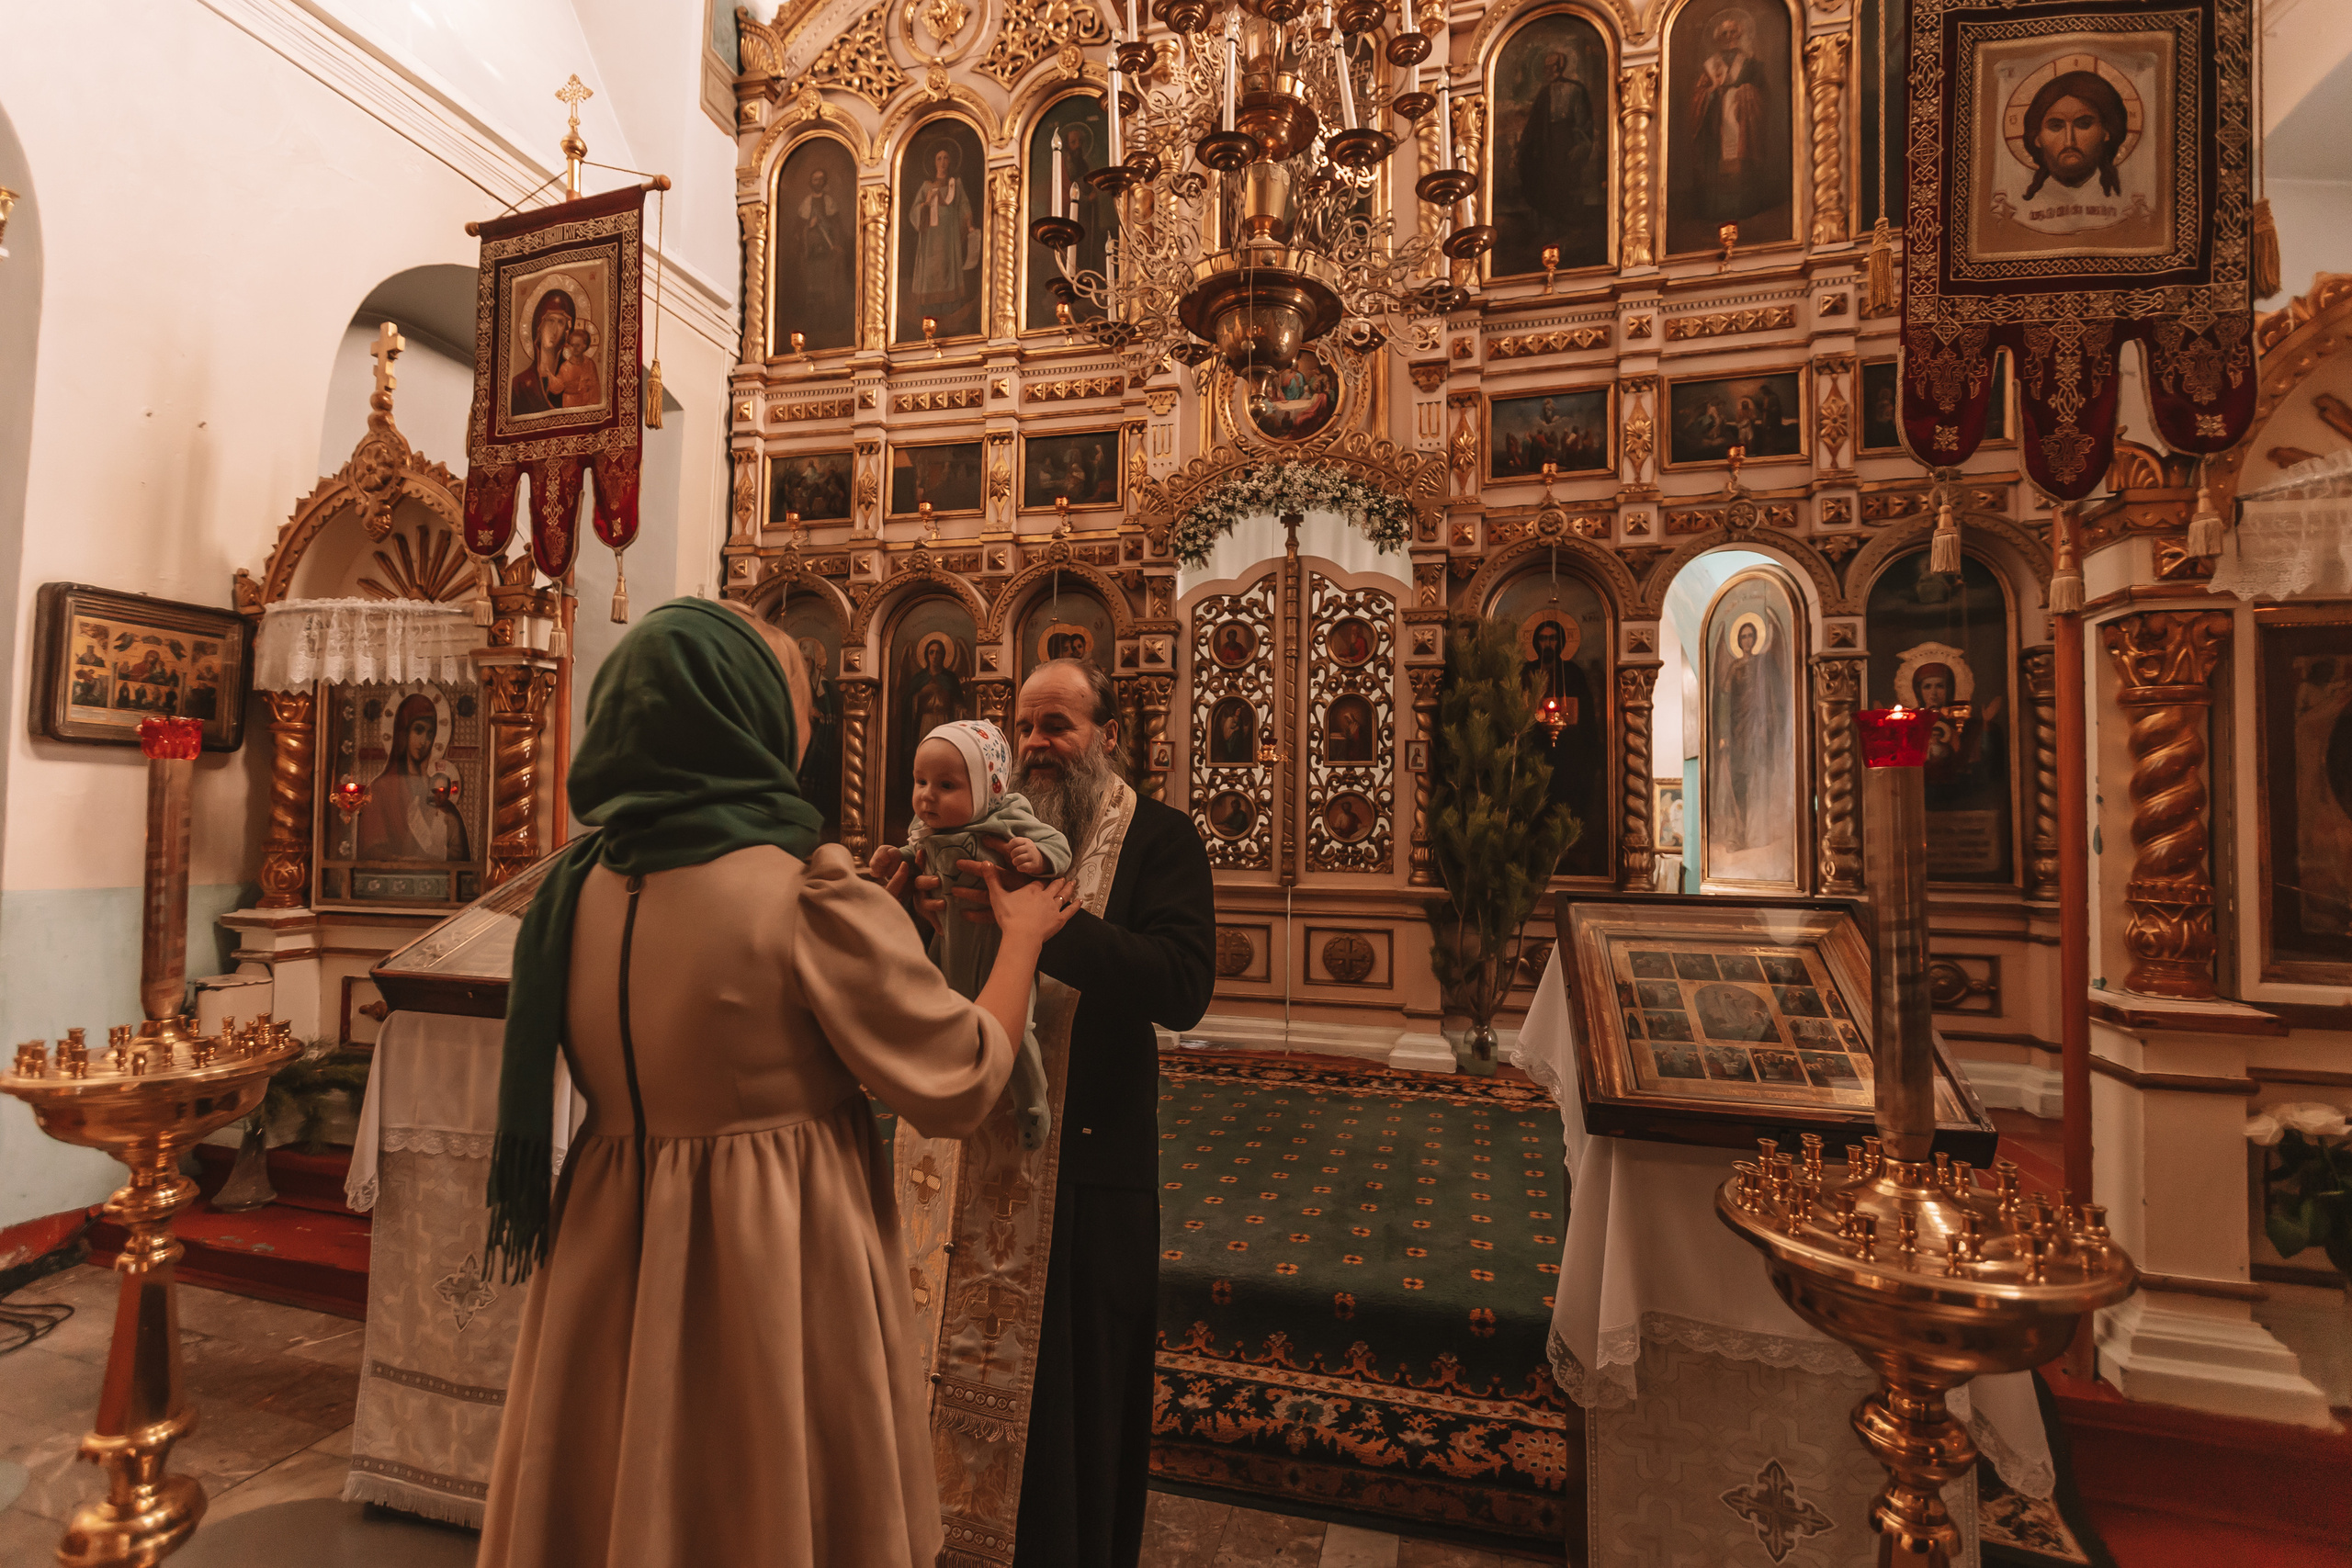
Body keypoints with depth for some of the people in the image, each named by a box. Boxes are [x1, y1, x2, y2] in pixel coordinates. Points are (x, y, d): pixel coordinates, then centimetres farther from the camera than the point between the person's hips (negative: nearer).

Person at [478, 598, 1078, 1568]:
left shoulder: (578, 886, -2)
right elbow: (959, 1083, -18)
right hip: (780, 1271, -6)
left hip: (611, 1255, 7)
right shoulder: (811, 890, -23)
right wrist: (1022, 937, -2)